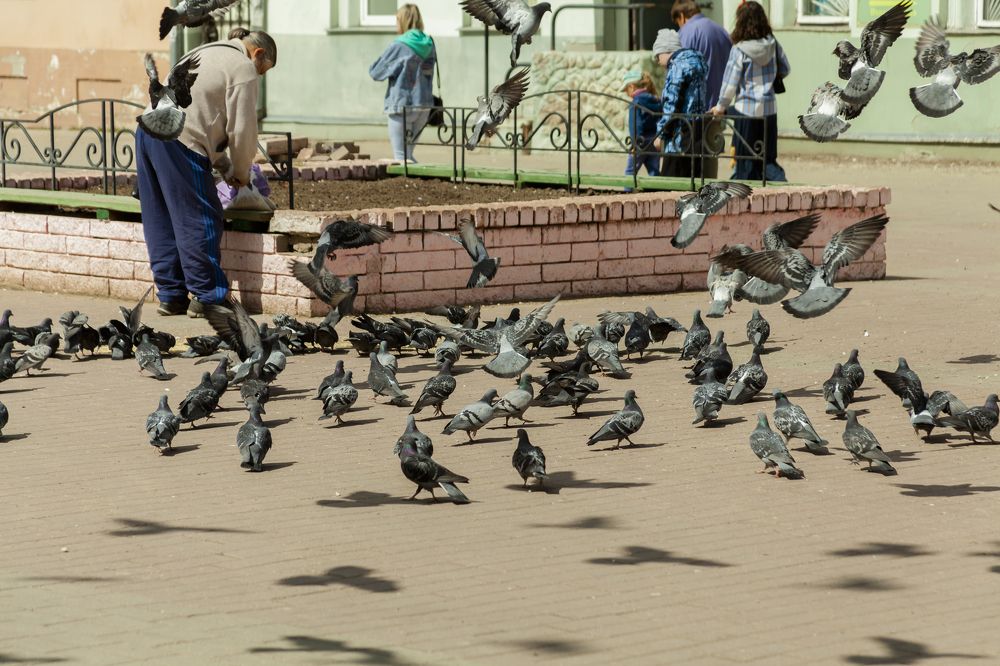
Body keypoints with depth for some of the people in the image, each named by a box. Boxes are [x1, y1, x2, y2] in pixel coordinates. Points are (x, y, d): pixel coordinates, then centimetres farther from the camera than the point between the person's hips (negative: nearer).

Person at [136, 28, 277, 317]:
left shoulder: (209, 53, 28)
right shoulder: (243, 68, -1)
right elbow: (242, 129, -5)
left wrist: (225, 164, 27)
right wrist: (241, 172, 12)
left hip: (148, 131, 10)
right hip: (179, 142, -10)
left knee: (161, 222, 13)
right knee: (199, 221, -2)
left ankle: (170, 295, 19)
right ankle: (207, 297, 3)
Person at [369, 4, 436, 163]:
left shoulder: (398, 46, -11)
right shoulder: (429, 46, 5)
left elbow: (375, 72, -4)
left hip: (401, 104, -6)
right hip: (424, 106, 6)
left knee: (401, 156, -1)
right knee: (408, 154, 17)